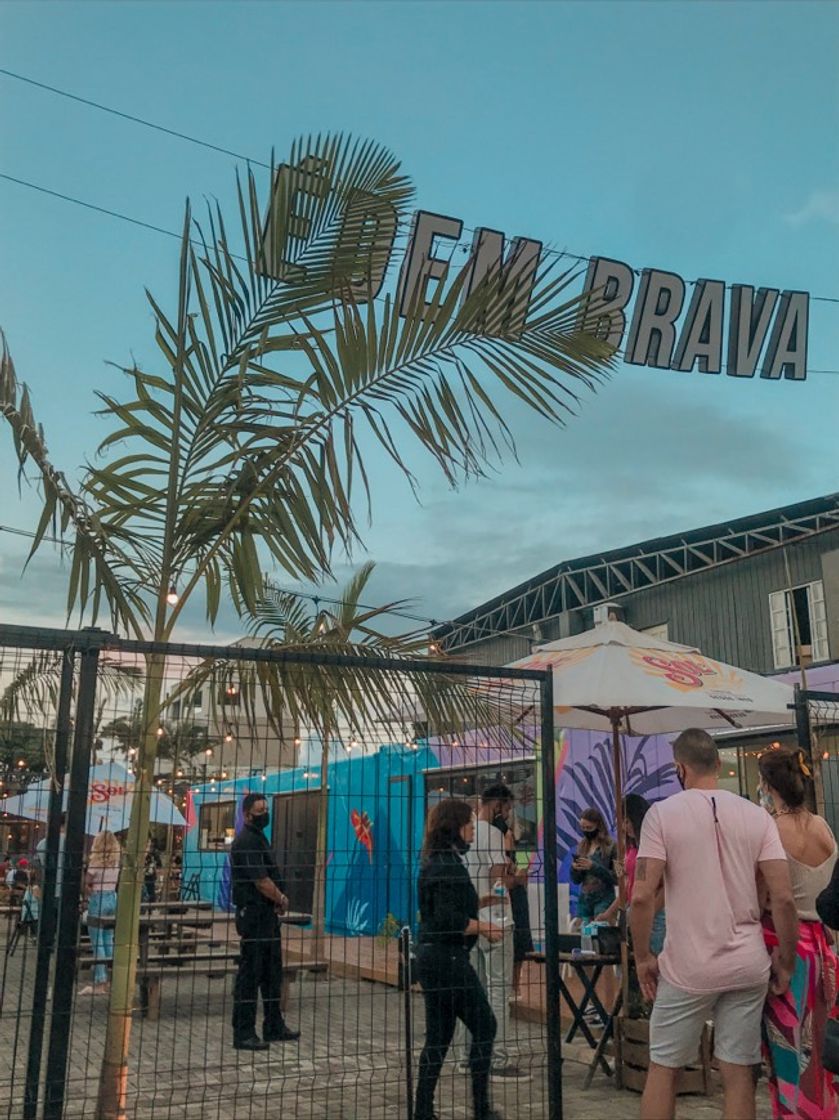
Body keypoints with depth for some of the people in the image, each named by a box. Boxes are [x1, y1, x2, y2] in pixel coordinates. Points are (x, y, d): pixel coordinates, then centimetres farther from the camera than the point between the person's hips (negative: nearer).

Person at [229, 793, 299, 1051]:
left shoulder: (258, 838, 16)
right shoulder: (246, 841, -16)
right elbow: (261, 880, -19)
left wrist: (278, 899, 1)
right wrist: (281, 899, -5)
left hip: (267, 914, 10)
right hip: (253, 915, -10)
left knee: (272, 972, 15)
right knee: (250, 974, -4)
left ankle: (274, 1027, 24)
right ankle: (243, 1034, 2)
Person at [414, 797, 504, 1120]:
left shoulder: (434, 862, 12)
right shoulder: (449, 866, -18)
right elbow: (450, 920, -24)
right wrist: (485, 928, -12)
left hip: (431, 957, 9)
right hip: (449, 959, -9)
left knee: (439, 1036, 13)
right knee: (484, 1027, 5)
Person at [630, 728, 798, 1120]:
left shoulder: (662, 813, -7)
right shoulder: (757, 815, 1)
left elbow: (642, 896, -13)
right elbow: (783, 898, -4)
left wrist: (642, 958, -1)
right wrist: (785, 961, 7)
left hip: (686, 968, -2)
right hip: (748, 967, 3)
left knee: (662, 1069, 12)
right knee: (738, 1074, 10)